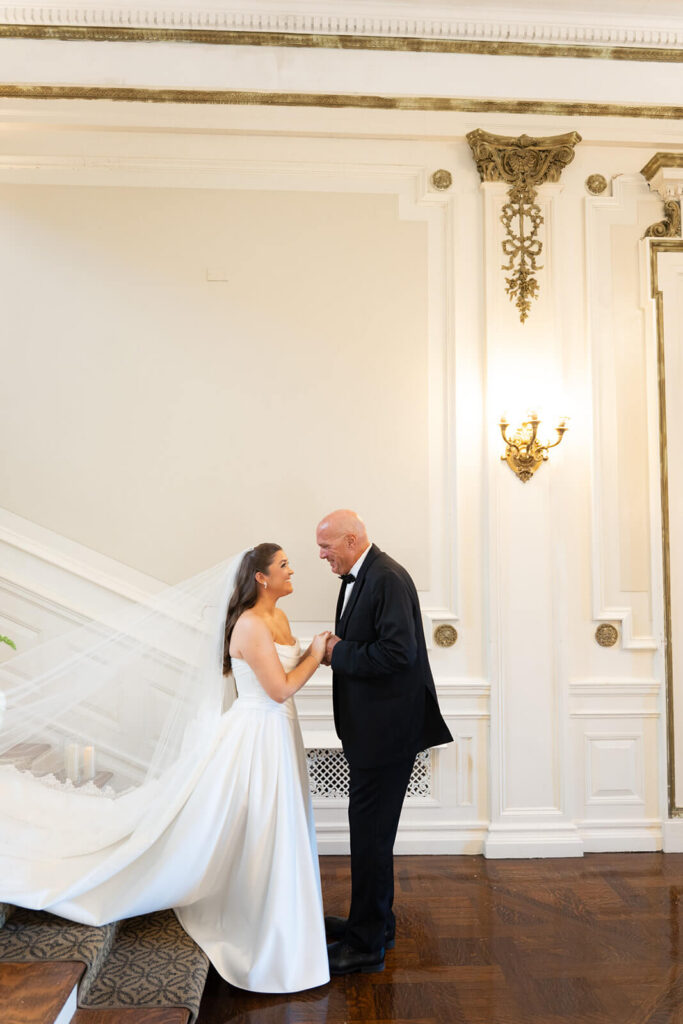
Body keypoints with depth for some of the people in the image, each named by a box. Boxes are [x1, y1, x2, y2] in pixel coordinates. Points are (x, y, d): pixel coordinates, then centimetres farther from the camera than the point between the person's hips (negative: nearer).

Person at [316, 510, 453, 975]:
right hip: (371, 729, 10)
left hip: (387, 730, -10)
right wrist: (335, 649, -2)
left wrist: (339, 653, -17)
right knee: (370, 830, 21)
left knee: (371, 834, 1)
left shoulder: (388, 578, -19)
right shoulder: (356, 579, 11)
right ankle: (376, 921, 38)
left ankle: (366, 945, 17)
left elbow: (399, 652, -28)